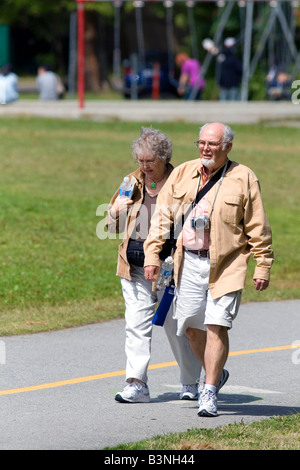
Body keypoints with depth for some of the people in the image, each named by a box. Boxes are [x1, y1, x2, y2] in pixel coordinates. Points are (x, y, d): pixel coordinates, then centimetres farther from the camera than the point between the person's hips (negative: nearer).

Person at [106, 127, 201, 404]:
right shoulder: (132, 183, 11)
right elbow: (114, 228, 15)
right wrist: (115, 211, -7)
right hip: (135, 263, 3)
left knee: (176, 324, 4)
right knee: (136, 323, -6)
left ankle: (191, 383, 22)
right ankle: (137, 385, -7)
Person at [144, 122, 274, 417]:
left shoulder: (243, 179, -1)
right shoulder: (182, 174, 9)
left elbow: (257, 227, 1)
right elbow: (162, 216, 10)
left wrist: (263, 267, -2)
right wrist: (152, 254, 3)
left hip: (226, 264, -4)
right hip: (189, 262, 4)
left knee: (217, 326, -12)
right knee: (192, 327, 7)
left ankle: (209, 393, -5)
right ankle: (215, 374, 31)